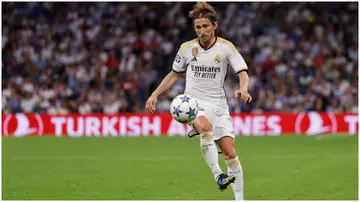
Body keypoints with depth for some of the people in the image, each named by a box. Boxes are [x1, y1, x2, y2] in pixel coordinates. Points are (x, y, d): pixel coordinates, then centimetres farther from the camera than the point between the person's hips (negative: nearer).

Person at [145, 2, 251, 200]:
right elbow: (174, 74, 18)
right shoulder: (186, 48, 3)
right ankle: (218, 175, -36)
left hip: (218, 105, 0)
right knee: (205, 127, -36)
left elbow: (242, 72, -11)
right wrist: (155, 94, 10)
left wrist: (243, 89, -33)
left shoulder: (226, 47, -3)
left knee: (230, 153, -6)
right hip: (193, 102, 0)